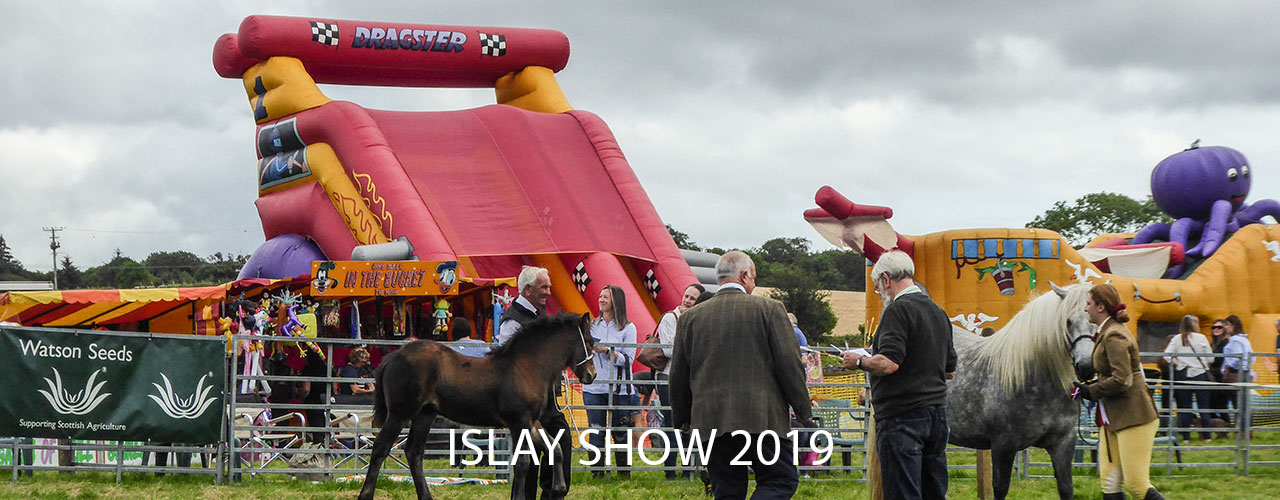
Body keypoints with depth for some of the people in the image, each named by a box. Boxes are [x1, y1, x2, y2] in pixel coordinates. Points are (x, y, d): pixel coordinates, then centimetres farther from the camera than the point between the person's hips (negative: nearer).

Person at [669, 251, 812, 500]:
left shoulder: (690, 317, 9)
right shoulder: (769, 309, -1)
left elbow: (679, 375, 12)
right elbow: (790, 364, -4)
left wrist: (682, 419, 24)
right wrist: (804, 412, 6)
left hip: (710, 422, 4)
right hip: (762, 419, -4)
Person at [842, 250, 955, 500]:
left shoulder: (898, 310, -11)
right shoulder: (938, 313, 16)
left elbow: (888, 363, -21)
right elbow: (950, 370, 21)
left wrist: (859, 361, -4)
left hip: (903, 417, -8)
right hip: (936, 412, 8)